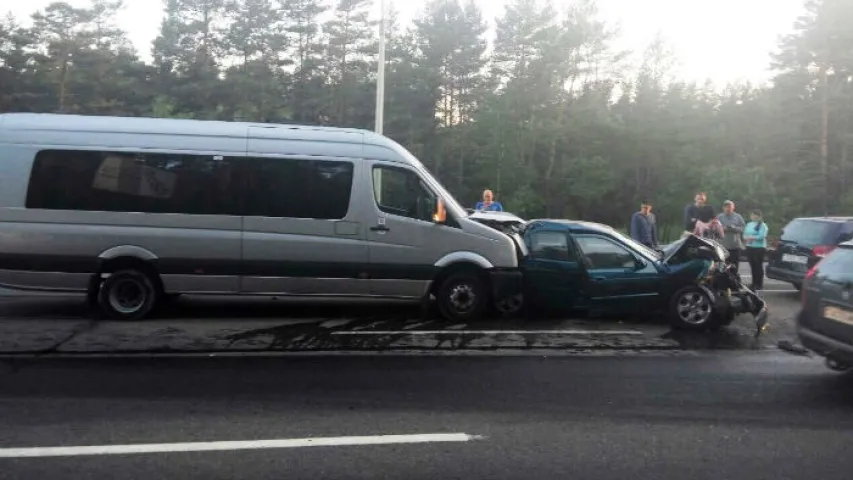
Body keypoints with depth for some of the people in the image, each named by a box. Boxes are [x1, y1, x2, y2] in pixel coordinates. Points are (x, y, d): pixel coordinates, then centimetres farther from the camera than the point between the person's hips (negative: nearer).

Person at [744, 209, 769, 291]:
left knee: (759, 266, -5)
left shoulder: (762, 225, -6)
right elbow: (744, 234, 15)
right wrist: (747, 238, -7)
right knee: (752, 266, 7)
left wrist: (750, 237, -11)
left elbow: (761, 236, -17)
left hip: (759, 248, -6)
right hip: (749, 247, 6)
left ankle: (760, 285, -2)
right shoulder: (749, 224, 16)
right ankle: (754, 283, 14)